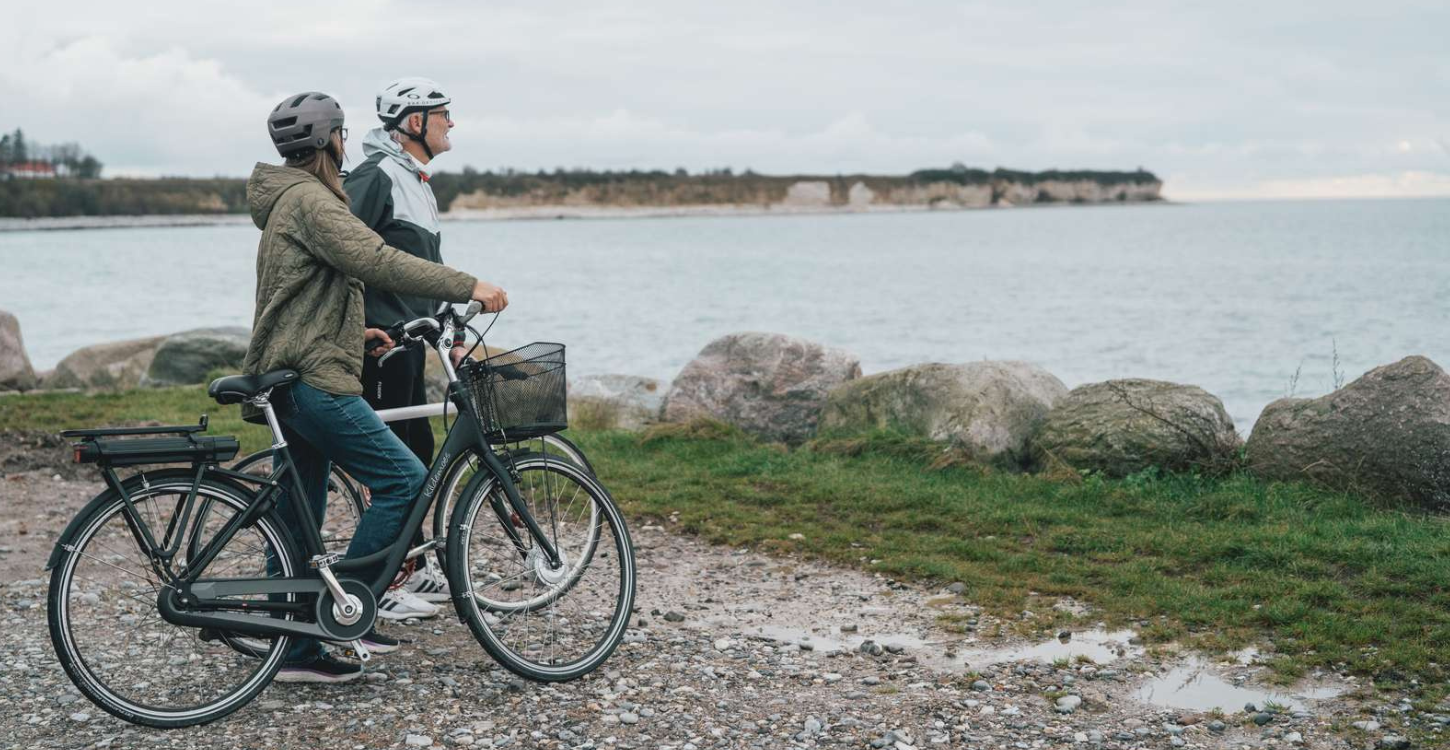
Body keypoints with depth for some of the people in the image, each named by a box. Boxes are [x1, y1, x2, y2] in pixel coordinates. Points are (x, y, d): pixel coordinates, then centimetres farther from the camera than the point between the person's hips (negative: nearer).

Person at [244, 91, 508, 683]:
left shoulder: (291, 200, 21)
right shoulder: (308, 199, -13)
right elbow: (376, 261, -25)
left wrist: (363, 332, 32)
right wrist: (467, 286, -26)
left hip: (293, 383, 11)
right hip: (313, 381, -11)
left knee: (297, 523, 11)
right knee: (404, 479, -11)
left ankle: (295, 650, 14)